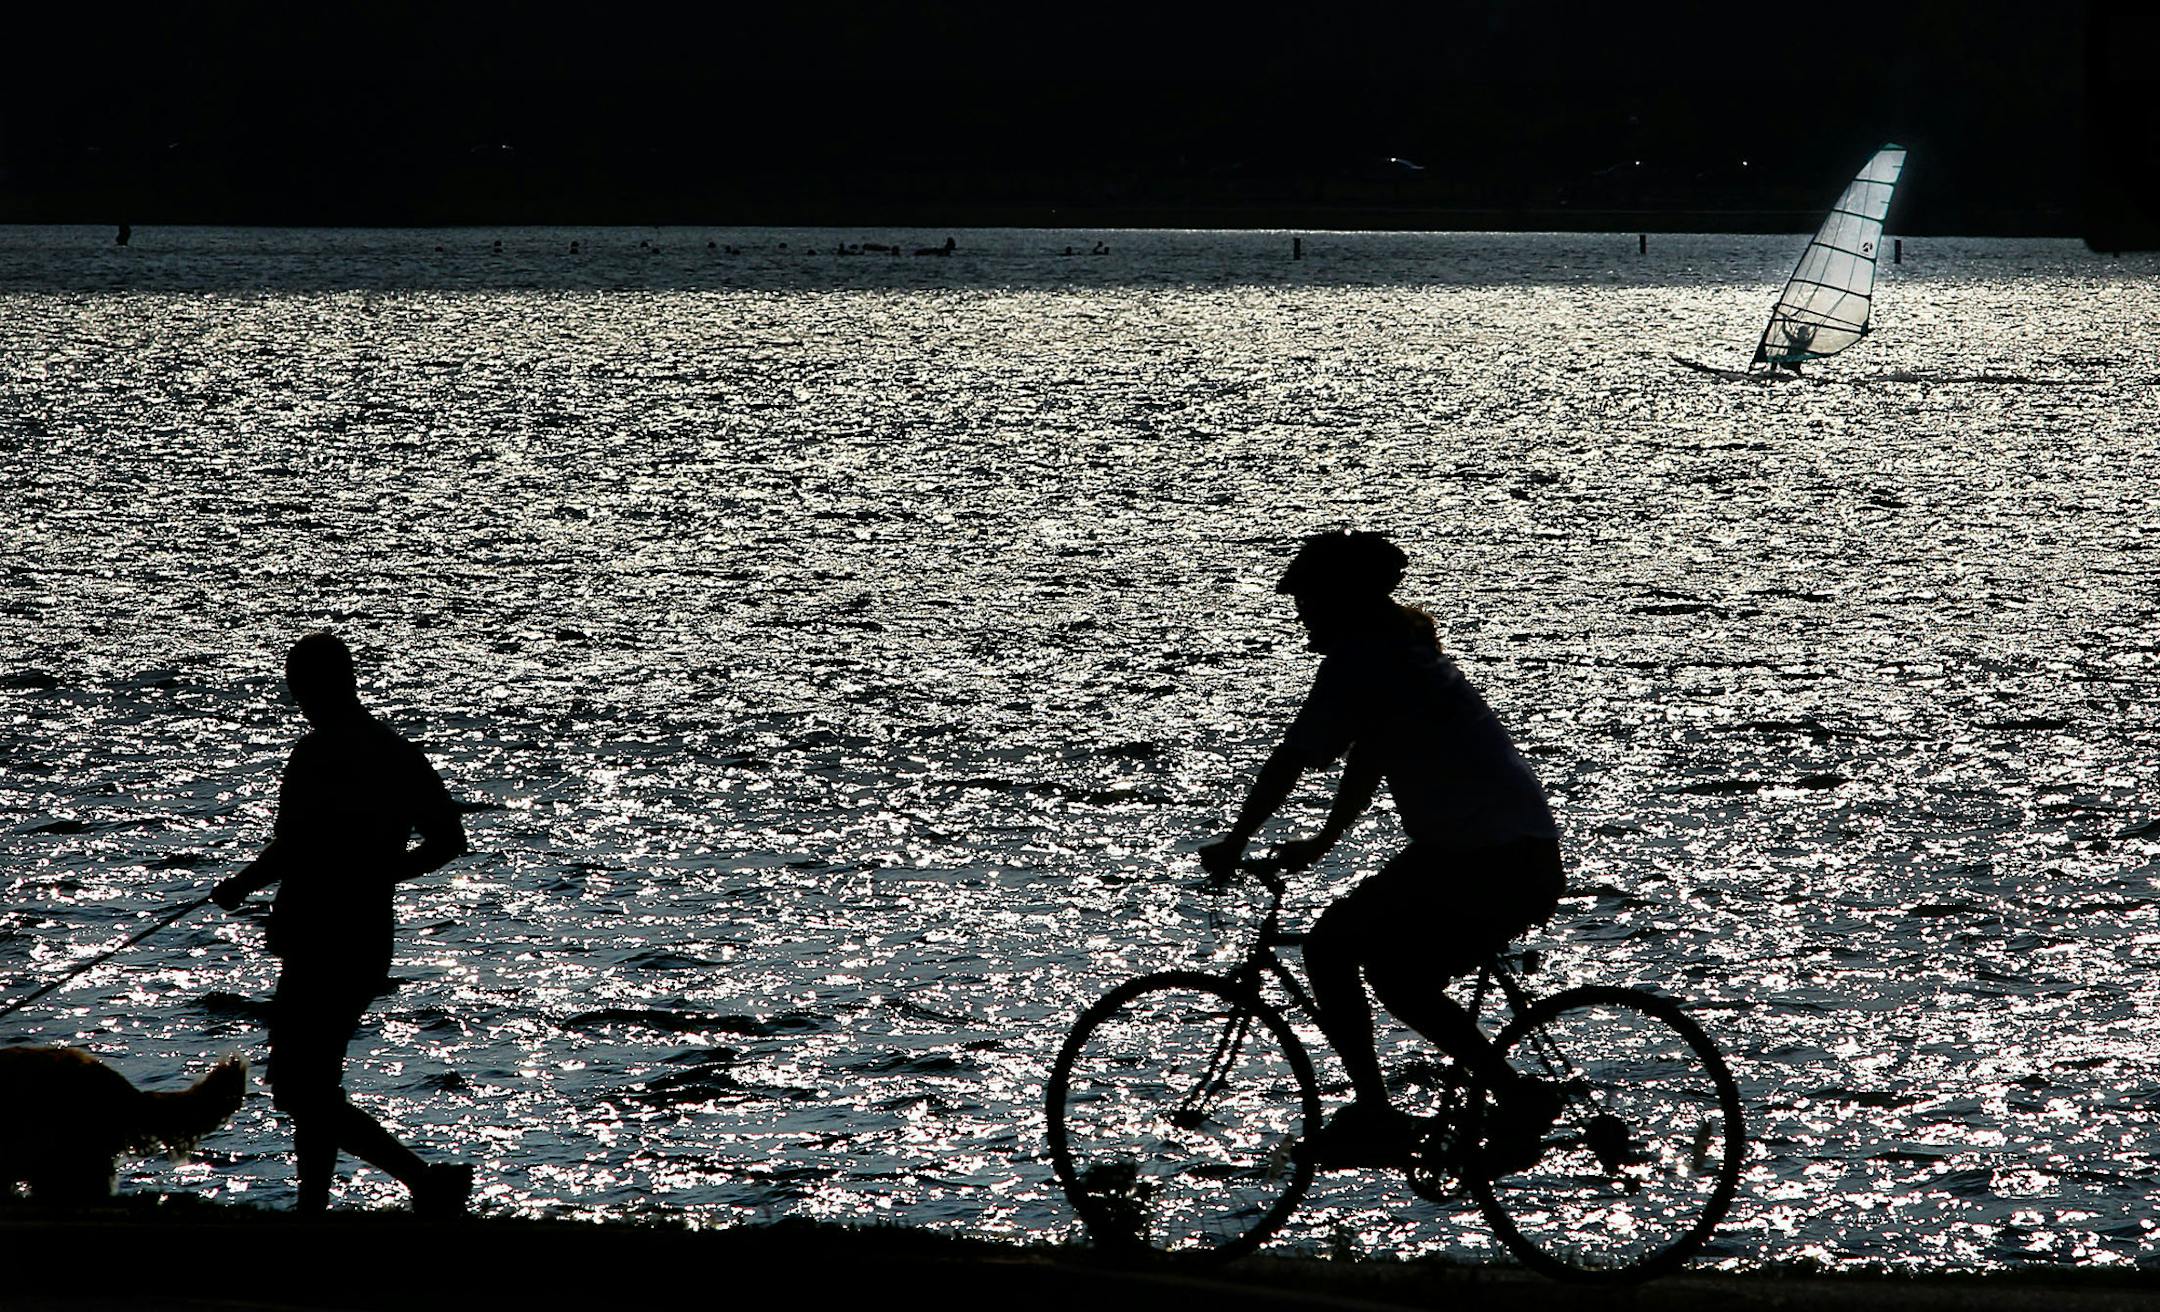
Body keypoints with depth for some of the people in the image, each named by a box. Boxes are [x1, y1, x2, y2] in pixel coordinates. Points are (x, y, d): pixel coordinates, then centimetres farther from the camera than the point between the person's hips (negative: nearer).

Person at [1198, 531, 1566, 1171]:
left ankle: (1373, 1115, -7)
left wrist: (1234, 843, 0)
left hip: (1478, 861, -9)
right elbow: (1368, 759, 29)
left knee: (1329, 948, -4)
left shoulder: (1356, 662, -10)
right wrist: (1320, 843, 33)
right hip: (1531, 860, 9)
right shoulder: (1404, 651, 20)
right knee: (1404, 981, 18)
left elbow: (1289, 763, -10)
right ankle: (1516, 1095, 15)